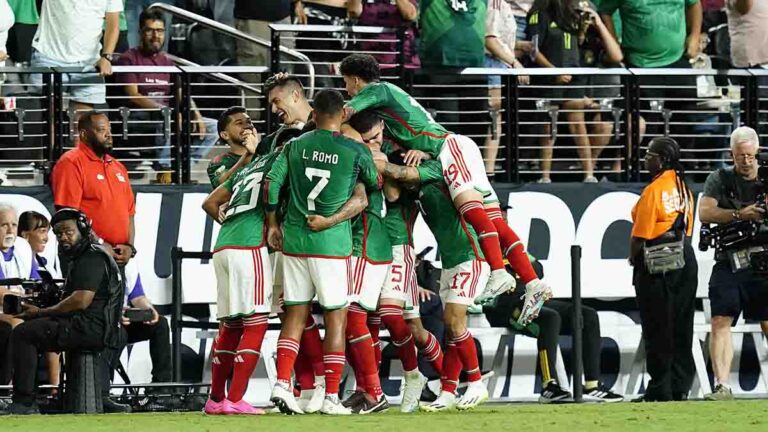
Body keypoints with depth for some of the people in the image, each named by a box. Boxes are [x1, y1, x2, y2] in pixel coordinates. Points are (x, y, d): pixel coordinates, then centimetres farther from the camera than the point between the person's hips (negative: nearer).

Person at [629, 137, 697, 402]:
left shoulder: (653, 190, -15)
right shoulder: (684, 188, 9)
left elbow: (641, 234, -15)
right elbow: (687, 229, 12)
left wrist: (633, 259, 2)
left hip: (657, 265, -8)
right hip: (685, 259, 8)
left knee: (657, 330, -2)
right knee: (681, 327, 11)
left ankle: (661, 388, -1)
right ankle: (681, 387, 13)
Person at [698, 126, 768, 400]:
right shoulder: (720, 180, 6)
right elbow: (704, 213, -6)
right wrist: (739, 215, -19)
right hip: (729, 263, -1)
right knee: (721, 322, -10)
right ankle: (722, 386, -11)